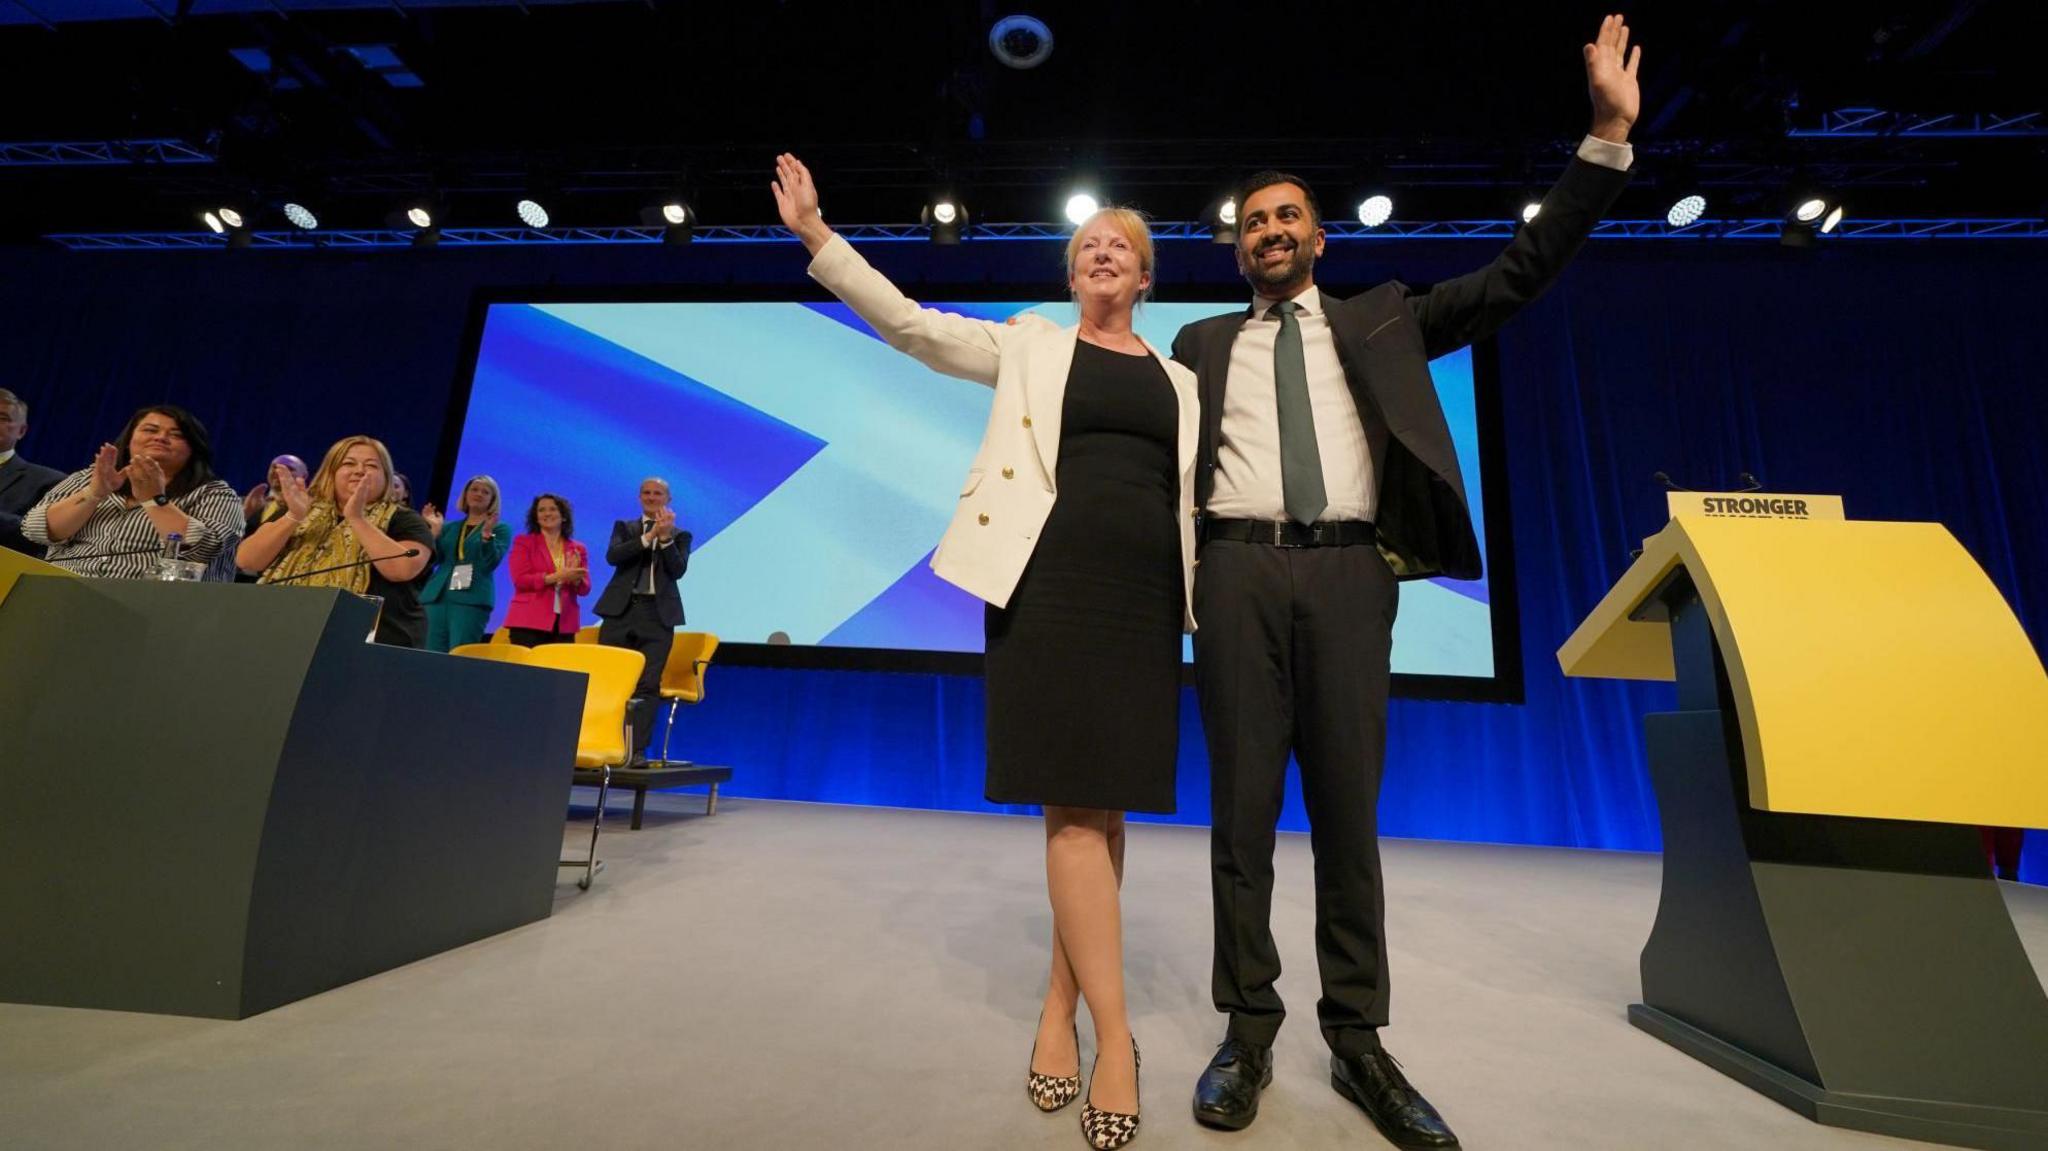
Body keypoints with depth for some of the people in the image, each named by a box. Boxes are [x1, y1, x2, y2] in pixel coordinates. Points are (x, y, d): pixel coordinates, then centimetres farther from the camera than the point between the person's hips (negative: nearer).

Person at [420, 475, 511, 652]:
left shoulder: (499, 529, 7)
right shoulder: (450, 527, 19)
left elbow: (490, 564, -6)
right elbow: (433, 559, 9)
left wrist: (486, 534, -19)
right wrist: (435, 530, 0)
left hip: (472, 599, -4)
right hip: (437, 596, 5)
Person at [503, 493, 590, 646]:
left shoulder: (578, 549, 12)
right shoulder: (523, 542, 7)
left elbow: (584, 589, 8)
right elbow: (520, 580, -5)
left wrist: (574, 578, -14)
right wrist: (556, 577, -17)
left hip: (565, 624, 2)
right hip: (529, 622, -2)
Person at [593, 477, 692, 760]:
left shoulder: (680, 535, 11)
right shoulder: (624, 527, 14)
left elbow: (679, 570, -5)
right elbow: (612, 556, -6)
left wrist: (665, 537, -17)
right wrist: (649, 536, -15)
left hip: (657, 615, -1)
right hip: (621, 611, 1)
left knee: (647, 685, -3)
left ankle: (637, 749, 1)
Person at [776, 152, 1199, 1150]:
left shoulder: (1181, 381, 20)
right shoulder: (1029, 344, 13)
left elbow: (1196, 499, 16)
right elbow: (909, 323, 7)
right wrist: (816, 234, 0)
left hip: (1144, 596, 4)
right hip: (1051, 581, -3)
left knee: (1108, 804, 4)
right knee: (1074, 806, -7)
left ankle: (1060, 1006, 19)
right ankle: (1113, 1033, 5)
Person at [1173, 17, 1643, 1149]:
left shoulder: (1379, 320, 21)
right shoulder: (1204, 343, 19)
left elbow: (1520, 274, 17)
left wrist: (1607, 136, 13)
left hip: (1348, 572, 1)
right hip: (1240, 569, 0)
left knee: (1349, 807, 3)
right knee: (1241, 806, 1)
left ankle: (1357, 1038, 16)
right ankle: (1249, 1029, 13)